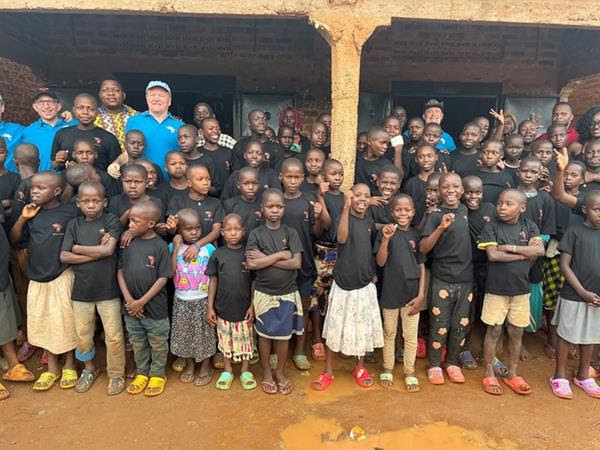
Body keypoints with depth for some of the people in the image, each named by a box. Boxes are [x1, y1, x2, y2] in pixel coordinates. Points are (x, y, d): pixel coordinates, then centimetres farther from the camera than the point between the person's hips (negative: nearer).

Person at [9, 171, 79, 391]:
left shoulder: (70, 211, -11)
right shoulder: (32, 212, 4)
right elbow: (14, 238, 7)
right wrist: (22, 218, -6)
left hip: (62, 275, -5)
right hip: (37, 277, 5)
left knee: (65, 320, 5)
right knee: (41, 322, 12)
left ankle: (69, 365, 24)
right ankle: (51, 368, 28)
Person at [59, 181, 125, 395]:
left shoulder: (111, 220, -5)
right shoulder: (74, 224, 3)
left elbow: (109, 250, -17)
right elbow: (64, 257, -6)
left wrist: (78, 249, -8)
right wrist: (96, 253, -14)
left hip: (108, 289, -3)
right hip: (81, 289, 3)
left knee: (113, 336, 5)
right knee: (82, 335, 16)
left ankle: (116, 374, 24)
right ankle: (89, 369, 39)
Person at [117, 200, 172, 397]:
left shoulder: (160, 246, -14)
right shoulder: (128, 242, -2)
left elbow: (163, 278, -13)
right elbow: (120, 270, 2)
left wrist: (142, 301, -14)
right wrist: (128, 298, -7)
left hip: (154, 306, -4)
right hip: (131, 306, 4)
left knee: (157, 344, 13)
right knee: (138, 343, 20)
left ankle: (157, 375, 31)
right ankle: (142, 373, 39)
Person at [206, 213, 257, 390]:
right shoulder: (218, 254, -4)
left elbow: (254, 281, -2)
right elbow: (213, 281, 1)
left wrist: (252, 305, -5)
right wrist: (210, 307, -2)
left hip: (244, 307, -1)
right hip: (223, 307, 1)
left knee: (245, 340, 13)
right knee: (226, 340, 16)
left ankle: (245, 370, 32)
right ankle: (227, 370, 35)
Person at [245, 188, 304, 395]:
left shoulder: (291, 233, -4)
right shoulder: (256, 234, -6)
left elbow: (297, 263, -14)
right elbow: (251, 264, -17)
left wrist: (265, 259, -17)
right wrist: (280, 255, -18)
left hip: (287, 293, 1)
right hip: (263, 293, 0)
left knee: (283, 335, 13)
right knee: (264, 334, 14)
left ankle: (281, 372, 32)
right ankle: (266, 372, 33)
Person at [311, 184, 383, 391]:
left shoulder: (370, 223, 5)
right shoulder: (345, 217, -10)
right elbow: (341, 238, -32)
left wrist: (373, 273, 10)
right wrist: (346, 207, -38)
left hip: (365, 283, 4)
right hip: (344, 282, -4)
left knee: (363, 327, 14)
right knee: (336, 327, 5)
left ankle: (360, 367, 34)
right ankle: (328, 371, 22)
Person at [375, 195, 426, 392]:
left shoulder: (417, 235, 1)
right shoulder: (386, 232, -6)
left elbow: (422, 267, 3)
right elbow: (381, 262, -13)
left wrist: (421, 295, -3)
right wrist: (385, 238, -27)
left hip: (412, 293, 2)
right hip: (391, 292, -2)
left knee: (411, 335, 13)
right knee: (389, 333, 15)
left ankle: (409, 371, 29)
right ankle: (387, 368, 32)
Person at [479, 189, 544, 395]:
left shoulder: (529, 226, 1)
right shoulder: (491, 226, -7)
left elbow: (540, 250, -12)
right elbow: (493, 255, -17)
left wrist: (510, 248, -18)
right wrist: (525, 254, -13)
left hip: (521, 288, 3)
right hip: (496, 288, -3)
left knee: (516, 332, 13)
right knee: (494, 331, 7)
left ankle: (512, 374, 30)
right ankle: (489, 374, 21)